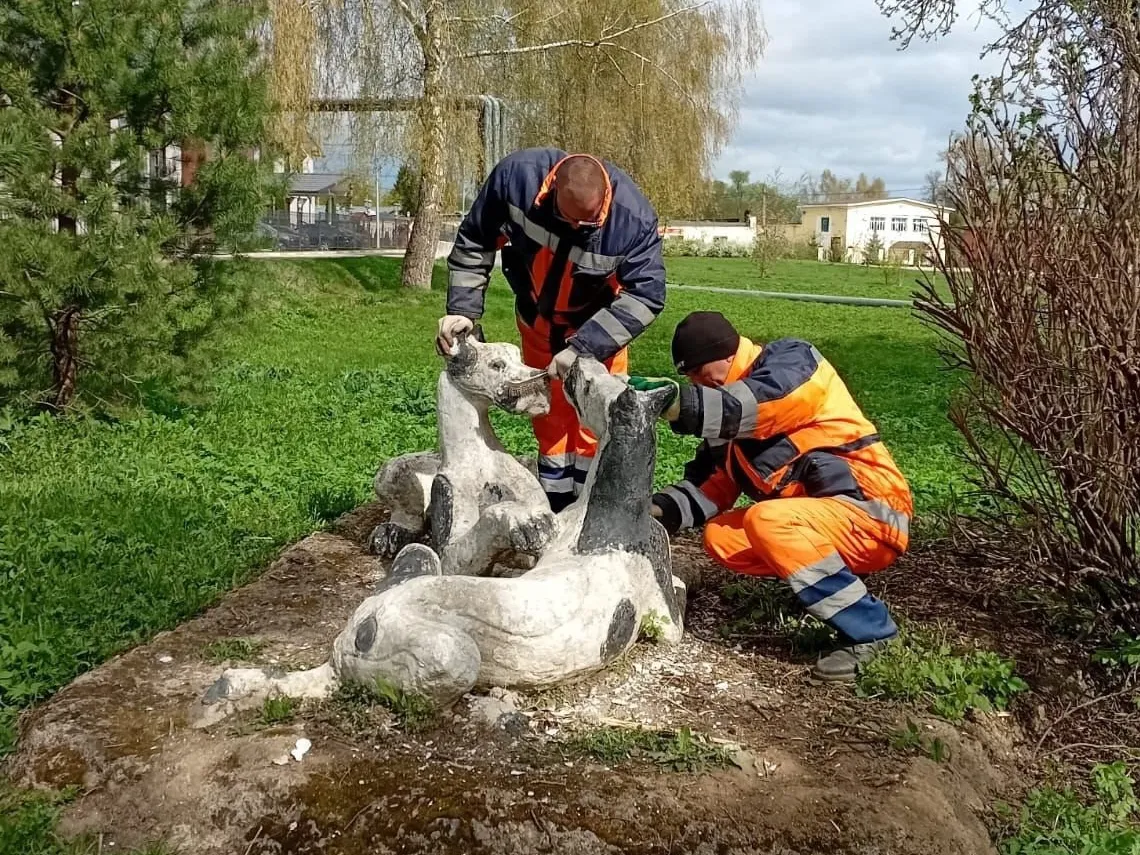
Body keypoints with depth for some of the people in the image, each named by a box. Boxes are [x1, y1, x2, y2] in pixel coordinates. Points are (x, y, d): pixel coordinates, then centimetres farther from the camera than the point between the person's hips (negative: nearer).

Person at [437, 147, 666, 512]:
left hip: (595, 322, -2)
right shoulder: (515, 175, -30)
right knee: (550, 414, 10)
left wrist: (582, 348, -38)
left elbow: (646, 294, -31)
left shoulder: (633, 216, -35)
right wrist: (463, 308, -22)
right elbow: (474, 242, -14)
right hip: (537, 318, 2)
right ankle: (556, 509, 22)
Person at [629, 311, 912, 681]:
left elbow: (746, 409, -29)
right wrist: (662, 509, -7)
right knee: (721, 538, -3)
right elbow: (712, 482, 10)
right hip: (814, 516, 9)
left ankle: (865, 626, -21)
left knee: (766, 520, -31)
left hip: (871, 515, -8)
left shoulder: (793, 361, -10)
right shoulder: (730, 418, 13)